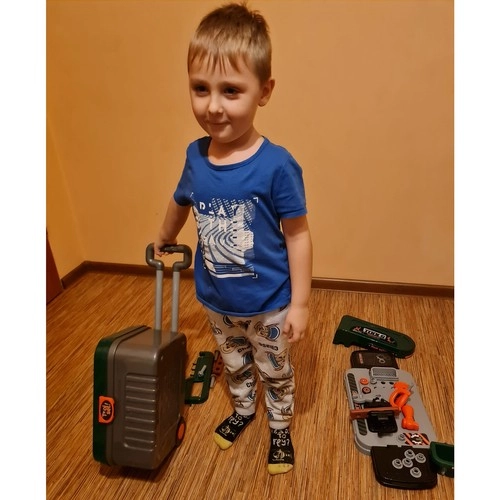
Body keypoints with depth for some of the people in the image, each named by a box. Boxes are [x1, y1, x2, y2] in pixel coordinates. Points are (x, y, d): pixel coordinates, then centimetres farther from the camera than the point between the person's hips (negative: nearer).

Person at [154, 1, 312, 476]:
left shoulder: (276, 165, -26)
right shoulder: (196, 155, -11)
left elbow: (297, 235, -18)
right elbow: (180, 202, 9)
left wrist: (299, 302, -14)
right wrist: (163, 240, 26)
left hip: (268, 305, -4)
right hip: (216, 300, 4)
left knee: (275, 372, 22)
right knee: (234, 365, 29)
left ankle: (280, 427, 49)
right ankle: (243, 410, 57)